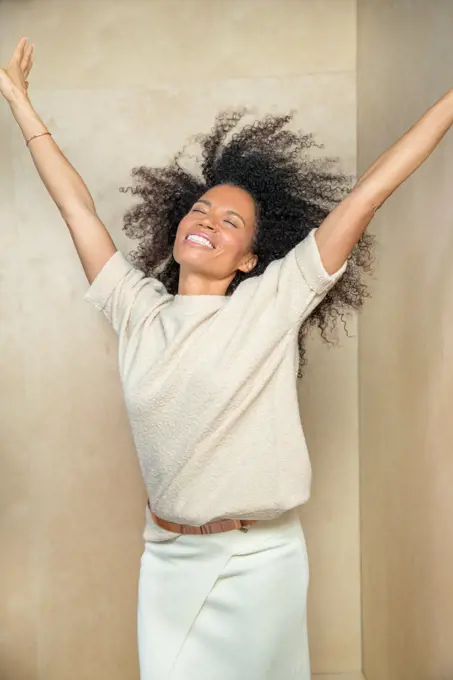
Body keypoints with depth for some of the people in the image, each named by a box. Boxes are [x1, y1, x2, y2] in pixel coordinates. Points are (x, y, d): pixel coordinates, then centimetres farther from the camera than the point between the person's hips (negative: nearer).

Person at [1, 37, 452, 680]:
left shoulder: (272, 304, -9)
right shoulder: (136, 310, -1)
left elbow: (366, 195, -10)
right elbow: (77, 205, 6)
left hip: (260, 561, -2)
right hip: (168, 558, 3)